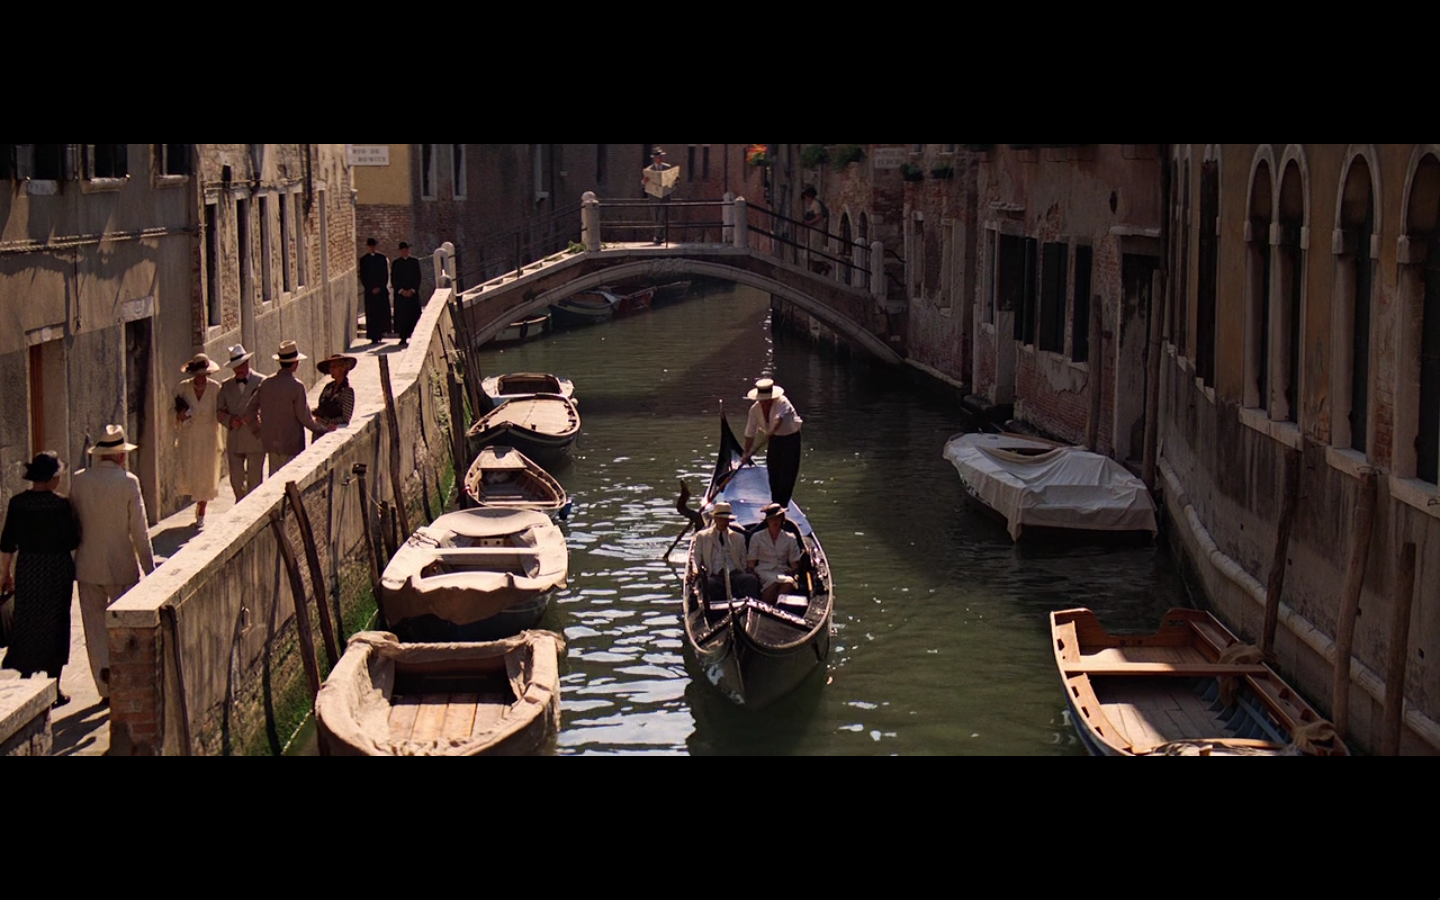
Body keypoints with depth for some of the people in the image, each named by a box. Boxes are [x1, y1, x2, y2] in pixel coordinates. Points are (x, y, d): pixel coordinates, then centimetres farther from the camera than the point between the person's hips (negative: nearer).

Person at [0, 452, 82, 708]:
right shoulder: (61, 505, -14)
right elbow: (73, 541, -10)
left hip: (27, 570, 3)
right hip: (57, 569, -3)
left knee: (27, 625, 14)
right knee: (54, 626, 7)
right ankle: (54, 690, 11)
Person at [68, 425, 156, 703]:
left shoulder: (78, 480, -3)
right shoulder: (128, 482, -11)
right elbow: (139, 531, -9)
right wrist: (150, 569, -2)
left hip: (87, 566, 3)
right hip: (121, 565, -3)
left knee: (95, 625, 9)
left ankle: (106, 690, 9)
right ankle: (112, 666, -6)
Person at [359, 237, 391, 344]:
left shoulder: (382, 257, 6)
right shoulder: (363, 260, 4)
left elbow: (386, 274, 4)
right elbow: (362, 276, 2)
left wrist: (380, 287, -7)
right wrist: (371, 289, -8)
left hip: (381, 290, 1)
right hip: (370, 290, -1)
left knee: (383, 312, -1)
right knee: (372, 314, -3)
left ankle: (380, 332, 14)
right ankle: (374, 336, -4)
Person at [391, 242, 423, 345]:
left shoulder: (415, 262, 8)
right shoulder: (396, 263, 7)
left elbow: (418, 277, 5)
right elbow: (393, 279, 4)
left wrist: (412, 290, -7)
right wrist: (401, 290, -9)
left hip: (413, 293, 0)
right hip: (400, 293, 0)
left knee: (414, 315, -3)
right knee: (401, 316, -5)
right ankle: (403, 337, -3)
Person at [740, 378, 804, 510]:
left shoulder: (782, 402, -26)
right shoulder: (755, 409, -10)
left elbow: (778, 418, -45)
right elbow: (750, 433, -4)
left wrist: (772, 431, -62)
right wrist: (746, 453, -3)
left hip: (790, 438, -5)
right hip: (775, 439, 5)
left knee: (787, 473, -10)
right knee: (773, 471, 6)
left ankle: (783, 503, -3)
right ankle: (775, 502, 19)